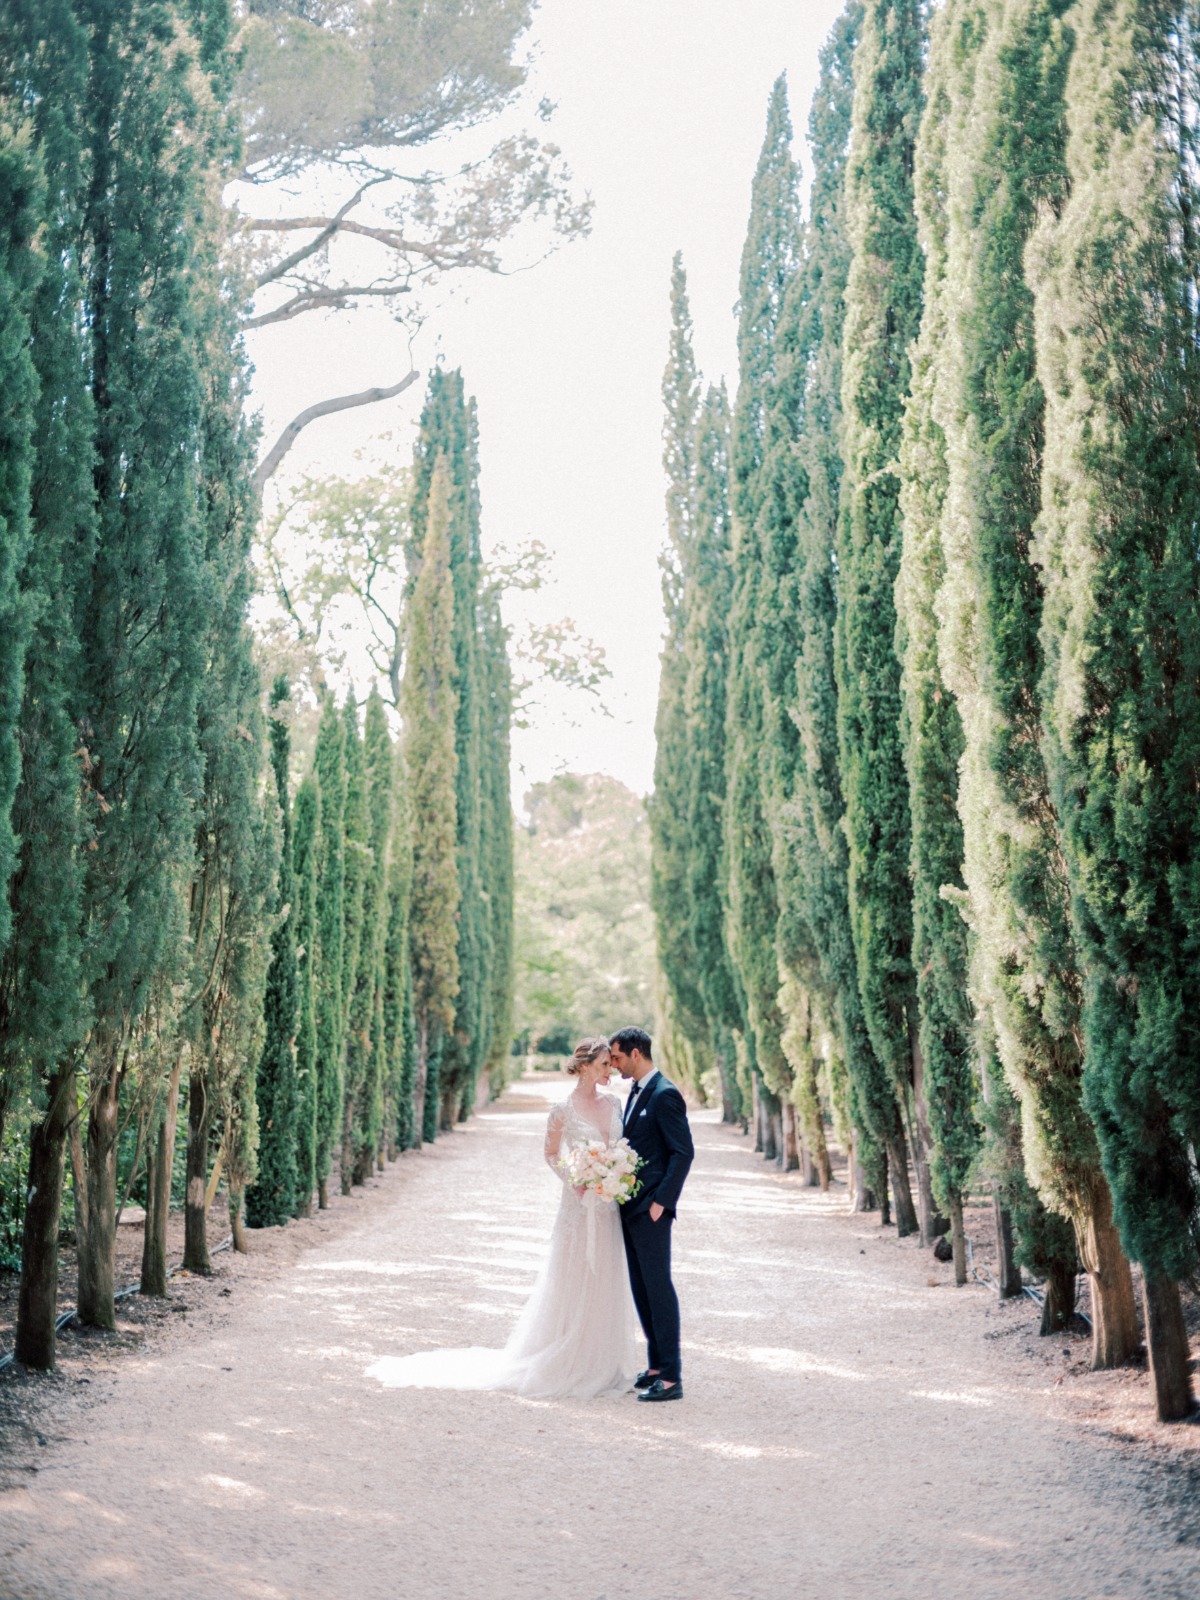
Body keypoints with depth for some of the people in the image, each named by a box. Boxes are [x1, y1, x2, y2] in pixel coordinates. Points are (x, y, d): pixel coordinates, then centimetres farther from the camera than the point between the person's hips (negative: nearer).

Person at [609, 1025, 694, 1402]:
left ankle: (671, 1377, -3)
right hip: (630, 1206, 10)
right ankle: (657, 1364, 22)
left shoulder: (664, 1095, -14)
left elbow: (684, 1151, -17)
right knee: (640, 1287, 13)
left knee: (658, 1286, -7)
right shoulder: (636, 1092, 14)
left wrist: (661, 1200, -19)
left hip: (650, 1208, -10)